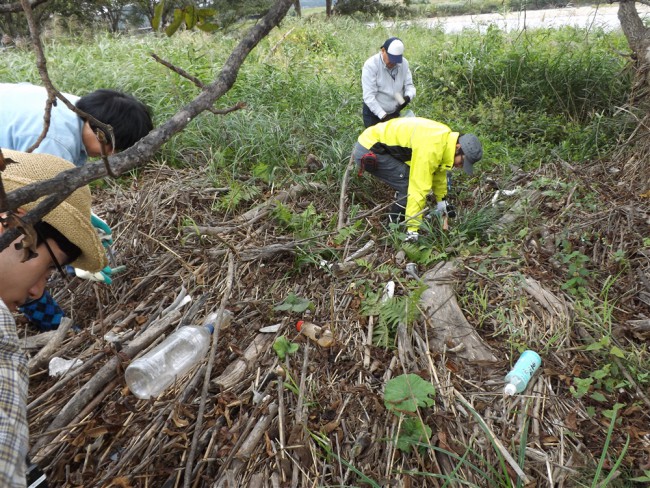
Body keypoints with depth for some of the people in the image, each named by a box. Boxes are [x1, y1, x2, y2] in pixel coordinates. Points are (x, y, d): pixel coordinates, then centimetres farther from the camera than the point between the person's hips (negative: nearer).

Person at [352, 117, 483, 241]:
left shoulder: (445, 136, 3)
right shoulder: (430, 149, -28)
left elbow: (439, 171, 18)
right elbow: (419, 189, -29)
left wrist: (441, 199, 27)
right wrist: (412, 229, -27)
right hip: (368, 152, -10)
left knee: (413, 178, 10)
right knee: (409, 185, -15)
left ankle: (397, 221, 20)